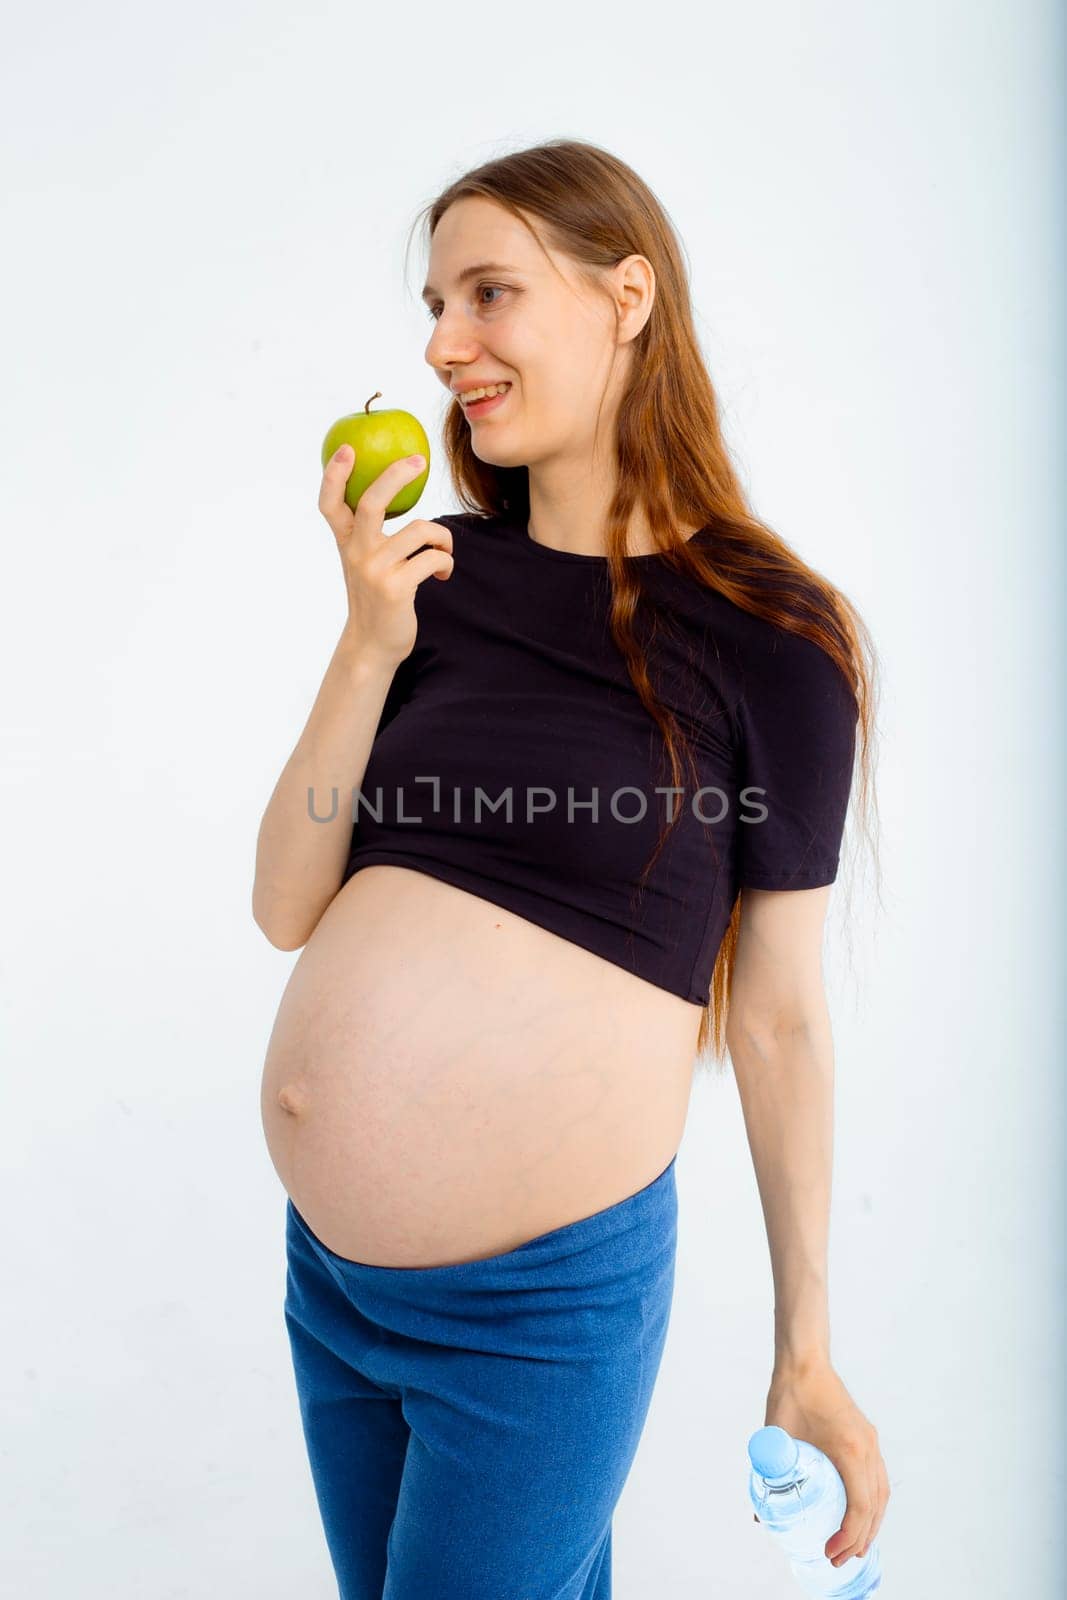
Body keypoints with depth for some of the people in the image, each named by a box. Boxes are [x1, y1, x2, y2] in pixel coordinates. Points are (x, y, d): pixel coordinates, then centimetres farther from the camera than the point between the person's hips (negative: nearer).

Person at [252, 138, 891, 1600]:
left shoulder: (768, 636, -11)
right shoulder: (435, 577, -1)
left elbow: (781, 1016, -7)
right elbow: (287, 910, -2)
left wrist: (808, 1355, -1)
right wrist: (368, 650, -14)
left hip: (540, 1306, -5)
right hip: (328, 1260, 6)